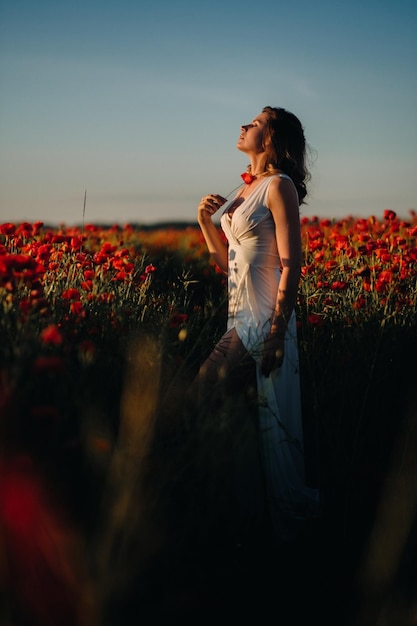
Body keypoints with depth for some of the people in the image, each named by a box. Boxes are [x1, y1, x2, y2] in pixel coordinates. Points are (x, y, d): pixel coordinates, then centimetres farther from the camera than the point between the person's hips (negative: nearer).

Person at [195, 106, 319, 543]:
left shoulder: (280, 185, -10)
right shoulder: (245, 188, 16)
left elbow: (290, 267, -16)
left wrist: (276, 334, -20)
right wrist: (205, 220, 2)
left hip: (264, 319, -8)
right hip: (241, 316, 8)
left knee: (207, 393, -9)